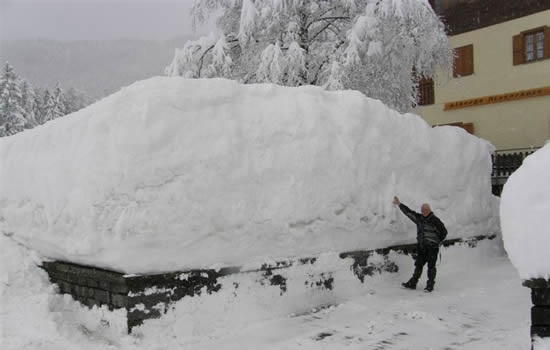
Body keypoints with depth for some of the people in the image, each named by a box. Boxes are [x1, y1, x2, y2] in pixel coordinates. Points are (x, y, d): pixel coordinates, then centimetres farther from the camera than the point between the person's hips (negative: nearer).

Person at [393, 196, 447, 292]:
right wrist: (399, 204, 14)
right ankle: (412, 283, 14)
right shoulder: (419, 218, 8)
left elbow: (444, 232, 0)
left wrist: (437, 241, 3)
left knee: (431, 266, -3)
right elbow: (409, 212, 13)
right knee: (418, 264, 9)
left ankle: (430, 285, 5)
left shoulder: (435, 220, -7)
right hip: (421, 247, 5)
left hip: (432, 247, -5)